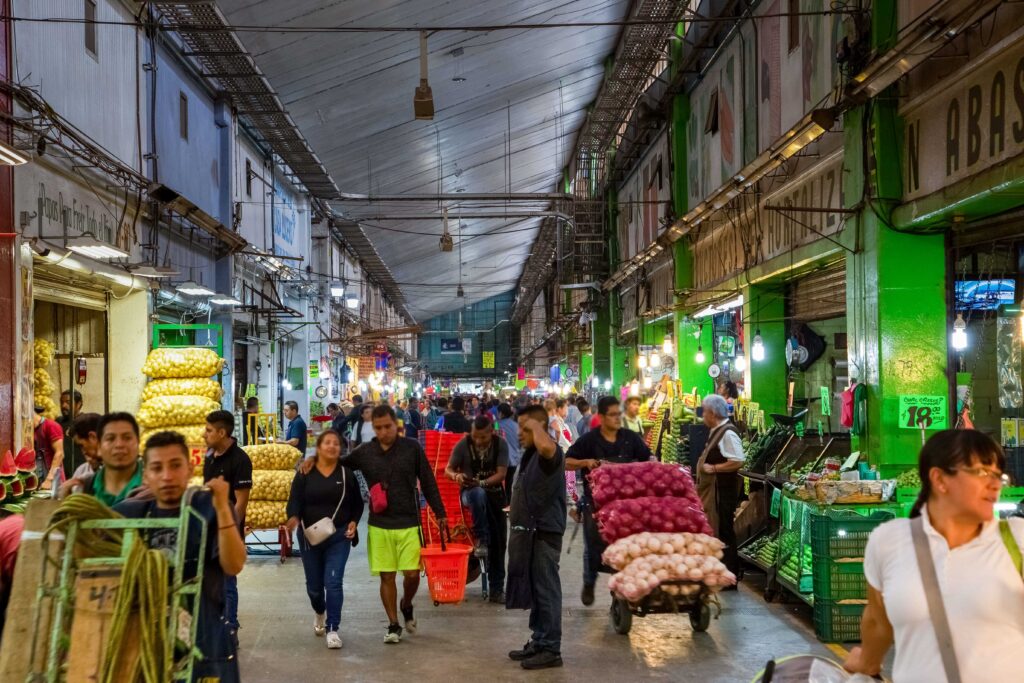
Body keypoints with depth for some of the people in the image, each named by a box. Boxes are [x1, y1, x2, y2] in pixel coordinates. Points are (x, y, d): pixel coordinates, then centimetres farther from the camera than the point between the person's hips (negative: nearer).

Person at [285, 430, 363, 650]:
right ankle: (319, 612, 45)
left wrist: (353, 522, -6)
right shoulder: (305, 475, -1)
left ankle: (333, 629, -5)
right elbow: (295, 500, -7)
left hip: (339, 537, -1)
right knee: (314, 584, 13)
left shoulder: (346, 474, 3)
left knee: (334, 581, -11)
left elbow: (357, 503, 10)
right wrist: (294, 517, -27)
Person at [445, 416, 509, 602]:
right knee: (478, 494, -41)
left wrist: (482, 482, -31)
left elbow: (501, 473, -14)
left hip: (495, 493, 2)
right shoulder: (463, 445, -11)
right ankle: (481, 540, -30)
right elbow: (448, 469, -4)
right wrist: (456, 476, -28)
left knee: (498, 543, 0)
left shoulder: (501, 445, -9)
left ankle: (496, 588, 10)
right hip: (470, 491, -2)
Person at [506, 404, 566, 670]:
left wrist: (536, 425, -25)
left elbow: (545, 446, -43)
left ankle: (551, 649, 3)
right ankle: (538, 641, 25)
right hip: (529, 531, 10)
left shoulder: (551, 453, -17)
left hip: (544, 532, -10)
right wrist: (515, 508, 22)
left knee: (546, 590, -4)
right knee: (534, 590, 15)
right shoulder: (529, 454, 15)